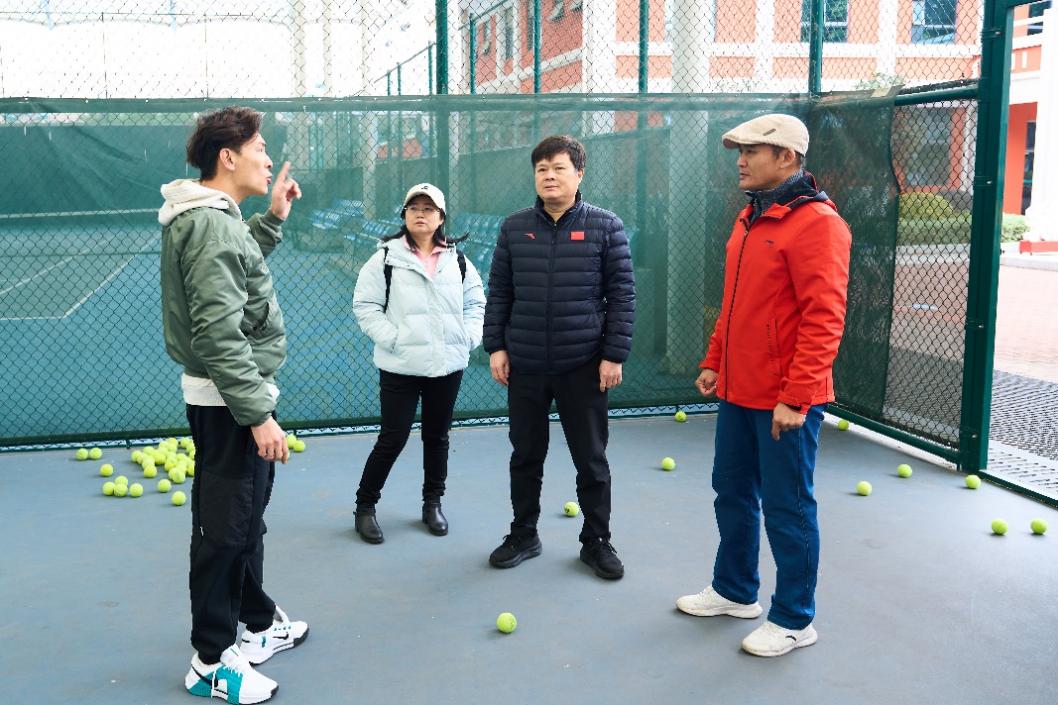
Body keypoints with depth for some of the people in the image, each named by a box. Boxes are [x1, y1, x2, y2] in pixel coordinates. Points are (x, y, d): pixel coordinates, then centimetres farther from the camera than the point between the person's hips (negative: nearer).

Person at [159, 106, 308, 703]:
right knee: (225, 527, -1)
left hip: (235, 395, 11)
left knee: (247, 516, 21)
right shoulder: (210, 223, -21)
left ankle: (259, 623, 37)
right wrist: (258, 413, -25)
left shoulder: (217, 218, 11)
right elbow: (219, 332, -27)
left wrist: (274, 219, 20)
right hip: (228, 401, -11)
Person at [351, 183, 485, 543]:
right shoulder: (386, 257, -4)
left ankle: (432, 503, 30)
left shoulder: (457, 260, 6)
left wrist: (468, 337, 0)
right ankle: (365, 506, 16)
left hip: (448, 365, 4)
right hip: (400, 367, -4)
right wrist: (392, 338, -14)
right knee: (393, 438, -1)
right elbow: (365, 304, -6)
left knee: (437, 436, 14)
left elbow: (476, 302, 14)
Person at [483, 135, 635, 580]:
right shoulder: (514, 228, 4)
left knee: (591, 460, 8)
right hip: (524, 367, 2)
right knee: (525, 457, 13)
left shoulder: (606, 227, -3)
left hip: (584, 367, -2)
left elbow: (622, 294, -3)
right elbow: (498, 293, 8)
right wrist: (495, 347, 2)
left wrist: (614, 355, -8)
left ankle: (596, 541, 25)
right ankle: (523, 535, 30)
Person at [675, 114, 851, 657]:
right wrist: (714, 362, 17)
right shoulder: (749, 218, 12)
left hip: (785, 402, -9)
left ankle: (794, 621, 19)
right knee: (733, 493, 18)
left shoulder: (816, 223, -16)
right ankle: (735, 592, 36)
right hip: (738, 393, 9)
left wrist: (795, 398, -23)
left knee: (787, 508, 3)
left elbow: (824, 318, -21)